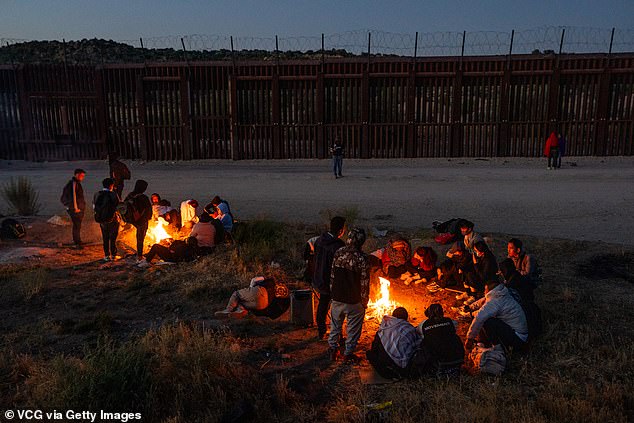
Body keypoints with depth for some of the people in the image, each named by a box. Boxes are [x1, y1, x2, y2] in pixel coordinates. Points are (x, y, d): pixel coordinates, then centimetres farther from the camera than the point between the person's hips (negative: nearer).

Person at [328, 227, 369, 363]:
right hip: (354, 301, -4)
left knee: (335, 325, 21)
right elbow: (364, 283, -14)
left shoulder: (338, 253, -7)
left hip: (337, 298, 4)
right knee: (353, 328, 14)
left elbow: (332, 275, 1)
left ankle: (333, 349, 32)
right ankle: (348, 354, 24)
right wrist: (364, 302, -1)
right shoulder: (361, 259, -19)